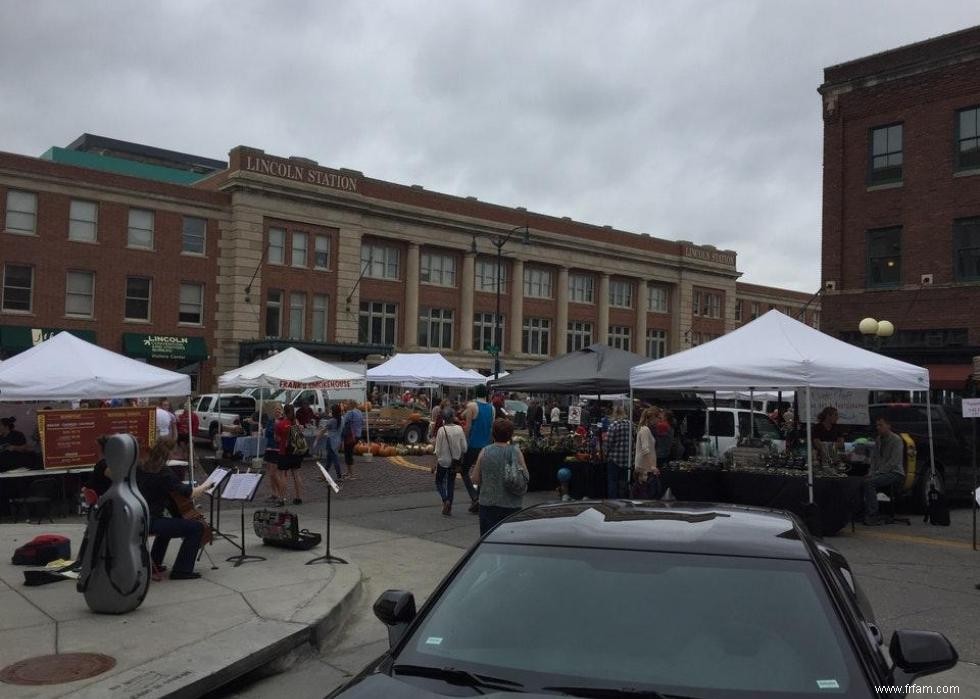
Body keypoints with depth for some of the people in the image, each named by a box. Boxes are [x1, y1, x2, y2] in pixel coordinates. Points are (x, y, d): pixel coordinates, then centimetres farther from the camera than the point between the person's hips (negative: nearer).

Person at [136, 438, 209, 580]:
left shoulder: (141, 469, 7)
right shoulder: (164, 472, -15)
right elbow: (190, 494, -15)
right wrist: (204, 486, 2)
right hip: (150, 523, -9)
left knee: (168, 524, 38)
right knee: (197, 527, -9)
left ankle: (154, 563, 41)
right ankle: (182, 570, -5)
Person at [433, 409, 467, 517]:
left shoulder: (441, 430, -15)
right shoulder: (459, 429, -6)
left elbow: (438, 449, -11)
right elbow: (464, 448, -2)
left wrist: (435, 463, -3)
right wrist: (460, 457, 14)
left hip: (443, 461, -3)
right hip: (455, 461, 3)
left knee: (439, 482, 14)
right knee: (451, 483, 14)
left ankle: (445, 500, -10)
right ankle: (448, 509, 15)